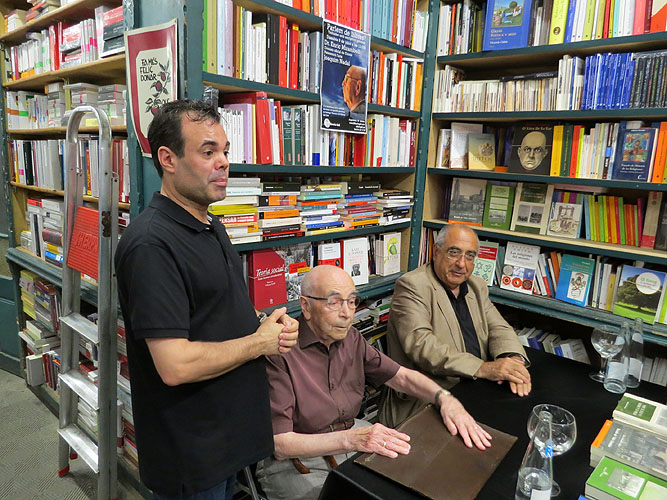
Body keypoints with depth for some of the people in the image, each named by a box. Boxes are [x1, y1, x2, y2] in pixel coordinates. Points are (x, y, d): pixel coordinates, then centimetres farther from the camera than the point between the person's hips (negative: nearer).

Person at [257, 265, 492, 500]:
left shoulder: (351, 339, 2)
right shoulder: (279, 353, -22)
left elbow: (402, 376, 4)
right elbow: (279, 444, -24)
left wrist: (445, 399, -16)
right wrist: (350, 439, -36)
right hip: (297, 465, -5)